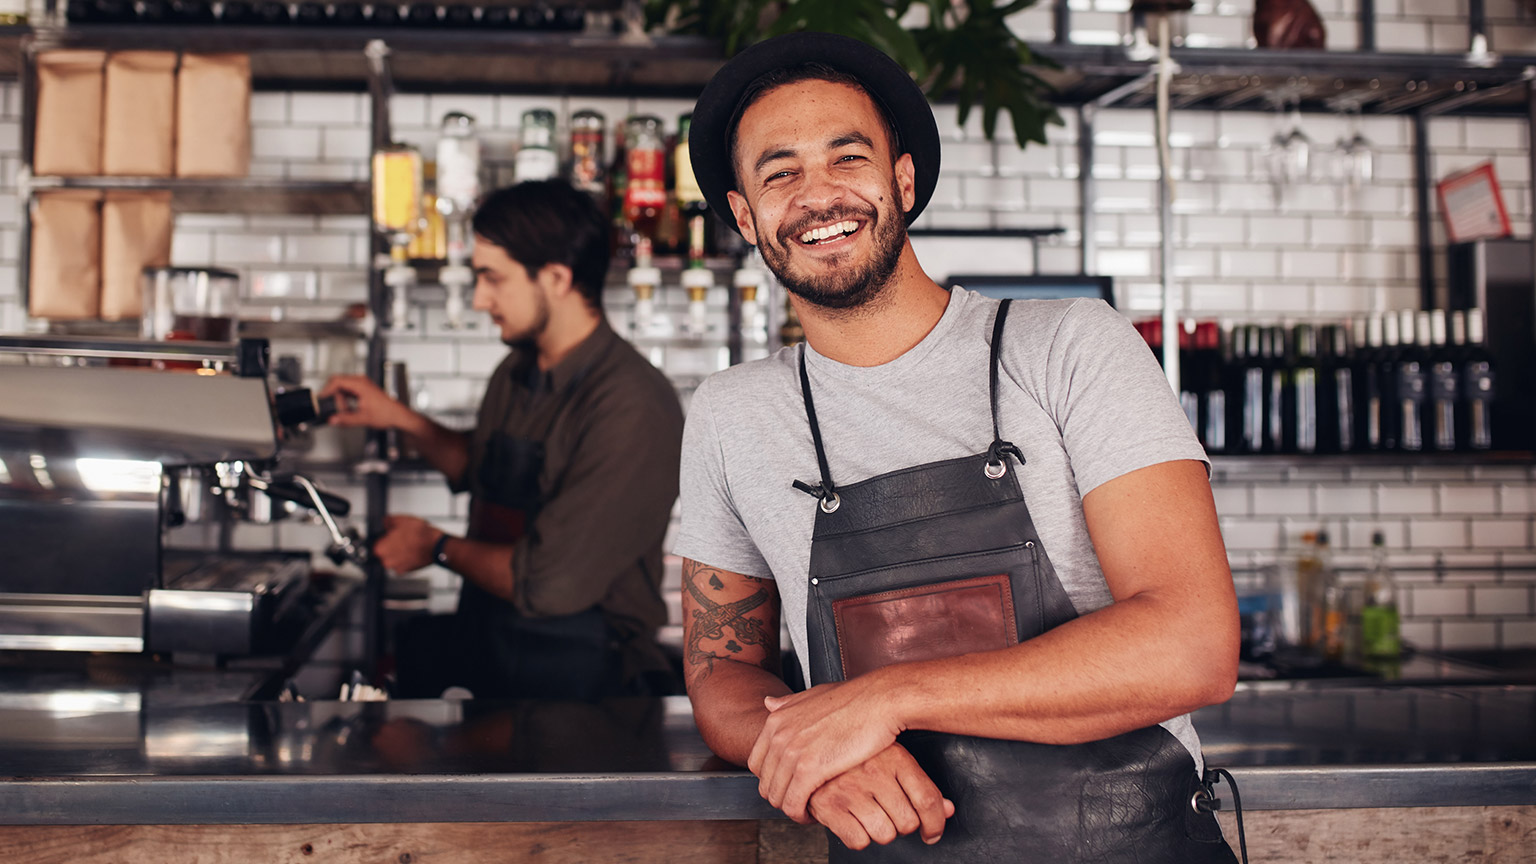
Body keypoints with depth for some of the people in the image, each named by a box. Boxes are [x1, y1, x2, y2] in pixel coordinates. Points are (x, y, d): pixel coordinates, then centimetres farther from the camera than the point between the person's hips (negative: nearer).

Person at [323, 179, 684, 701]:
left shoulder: (633, 408, -21)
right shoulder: (516, 375, 7)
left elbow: (548, 584, -23)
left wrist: (438, 548, -6)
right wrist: (399, 419, 14)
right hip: (482, 647, 7)